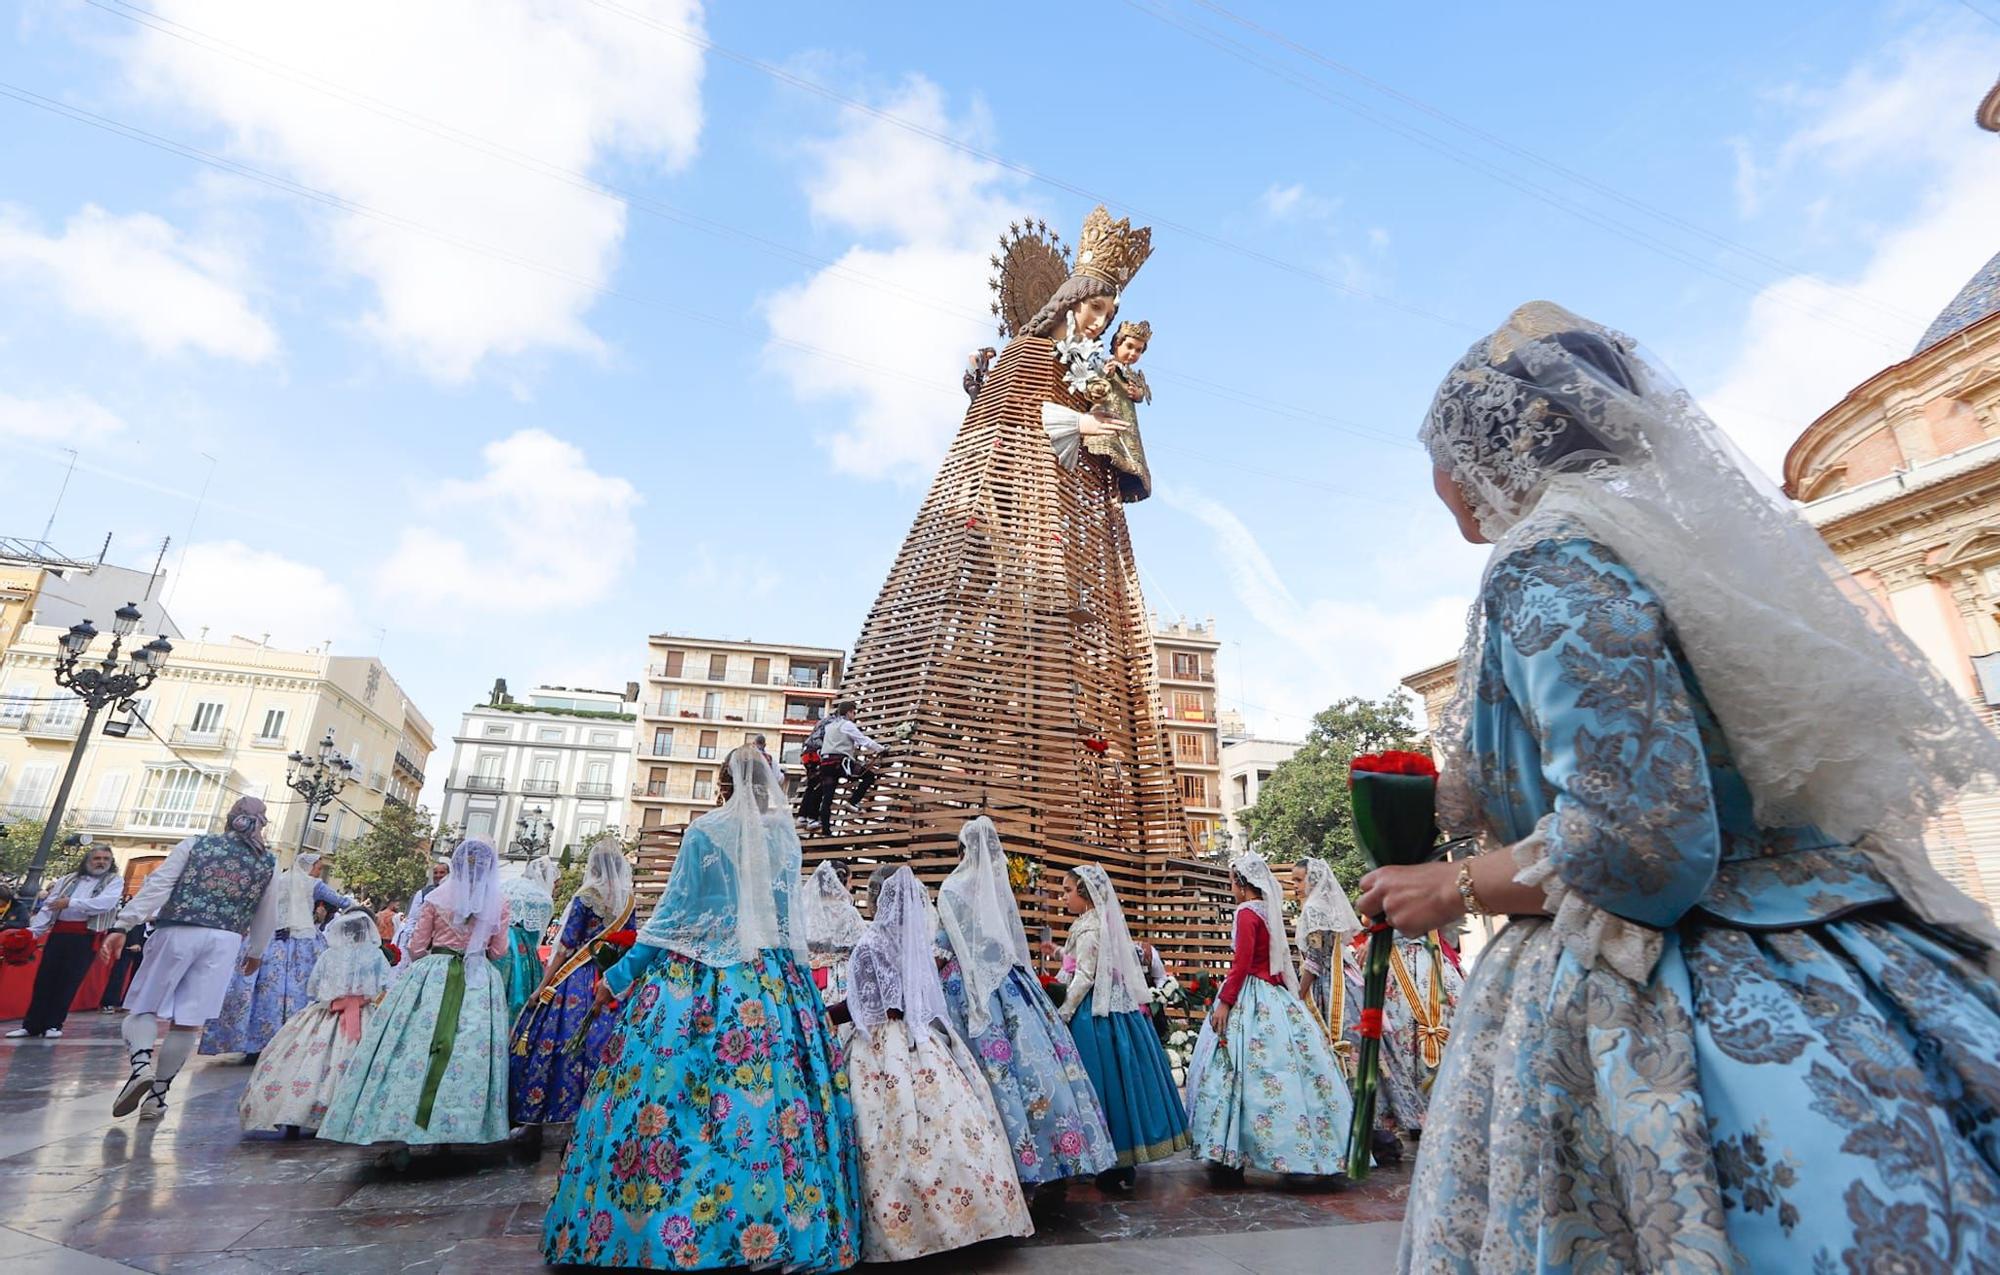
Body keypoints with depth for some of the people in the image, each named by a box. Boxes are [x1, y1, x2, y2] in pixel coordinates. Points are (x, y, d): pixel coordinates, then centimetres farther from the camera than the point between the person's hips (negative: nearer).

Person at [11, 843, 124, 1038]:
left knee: (69, 981, -2)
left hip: (87, 935, -4)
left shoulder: (115, 881, 5)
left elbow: (104, 903, -12)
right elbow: (48, 907, 10)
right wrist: (33, 930, -2)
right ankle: (31, 1024, 12)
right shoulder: (69, 880, 16)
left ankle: (53, 1024, 8)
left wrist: (71, 902, -14)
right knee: (44, 978, 3)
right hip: (59, 932, 4)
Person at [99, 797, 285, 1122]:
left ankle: (140, 1064, -14)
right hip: (225, 941, 1)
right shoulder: (269, 862, 10)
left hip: (177, 933, -1)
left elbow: (157, 885, -5)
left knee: (143, 1006, 11)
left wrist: (123, 926, -6)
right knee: (188, 1021, 8)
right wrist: (255, 952, 27)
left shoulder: (196, 844, 6)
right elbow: (268, 915, 14)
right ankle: (158, 1093, 12)